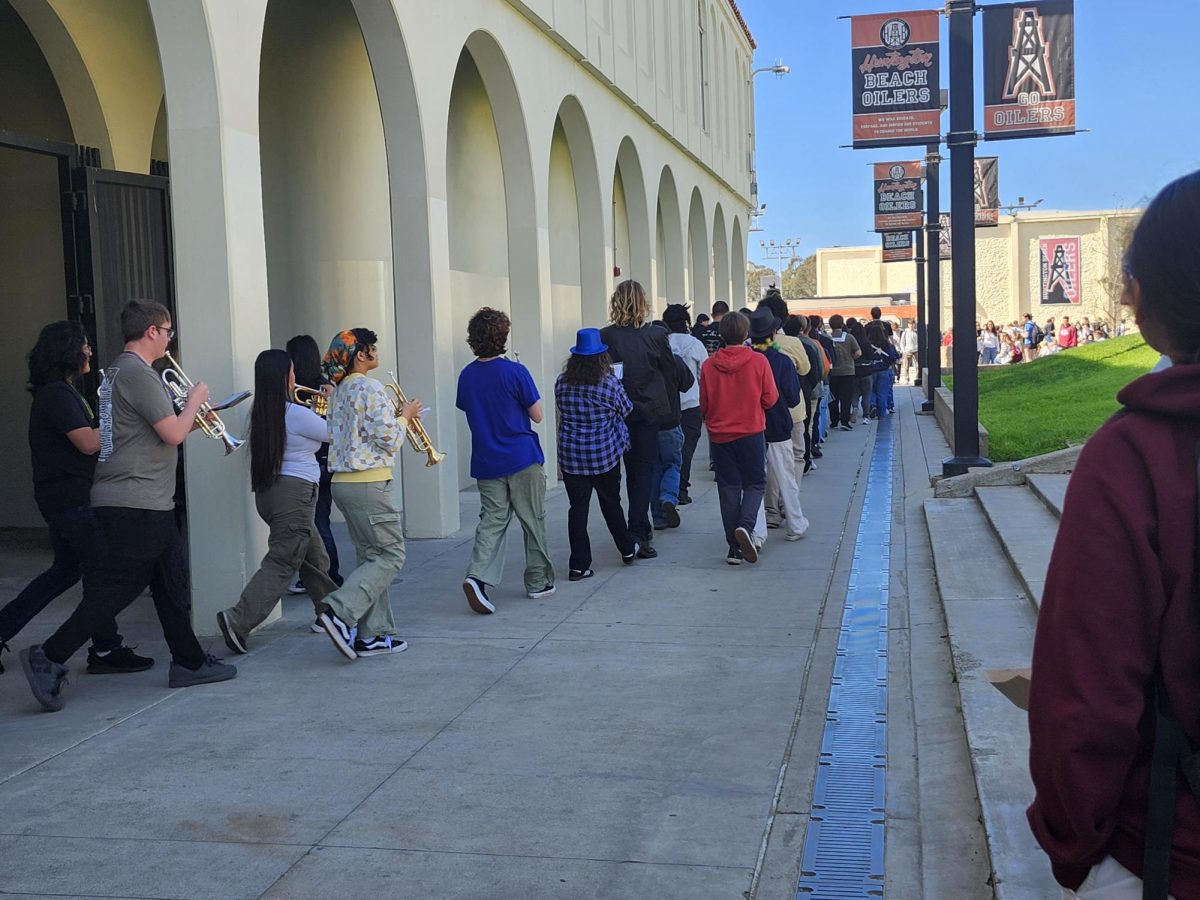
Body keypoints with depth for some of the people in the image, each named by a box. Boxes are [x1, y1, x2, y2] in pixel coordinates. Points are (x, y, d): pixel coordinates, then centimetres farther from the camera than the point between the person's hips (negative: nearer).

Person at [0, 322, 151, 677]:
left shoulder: (63, 393, 16)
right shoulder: (57, 395, -16)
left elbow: (89, 436, 15)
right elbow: (88, 443, -22)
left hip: (68, 497, 10)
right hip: (68, 498, -10)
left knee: (66, 570, 16)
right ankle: (106, 650, 9)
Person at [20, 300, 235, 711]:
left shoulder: (118, 371, 16)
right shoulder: (138, 374, -16)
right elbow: (173, 434, -18)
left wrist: (191, 420, 18)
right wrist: (194, 401, -2)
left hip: (150, 506, 11)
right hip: (135, 505, -11)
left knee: (172, 584, 13)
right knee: (114, 589, -6)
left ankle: (189, 662, 19)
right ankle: (49, 657, 0)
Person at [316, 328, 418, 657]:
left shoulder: (339, 391, 15)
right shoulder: (370, 389, -13)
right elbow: (388, 439, -16)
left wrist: (396, 417, 18)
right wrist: (405, 416, 2)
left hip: (343, 481, 9)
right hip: (369, 482, -9)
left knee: (371, 557, 12)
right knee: (391, 556, -3)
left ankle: (372, 634, 13)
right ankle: (339, 612, -15)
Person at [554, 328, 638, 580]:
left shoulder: (561, 382, -3)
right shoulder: (609, 382, -12)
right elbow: (626, 409, 2)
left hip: (571, 455, 2)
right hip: (605, 454, -2)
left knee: (578, 508, 4)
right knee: (611, 503, 16)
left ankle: (578, 566, 3)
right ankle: (627, 550, 33)